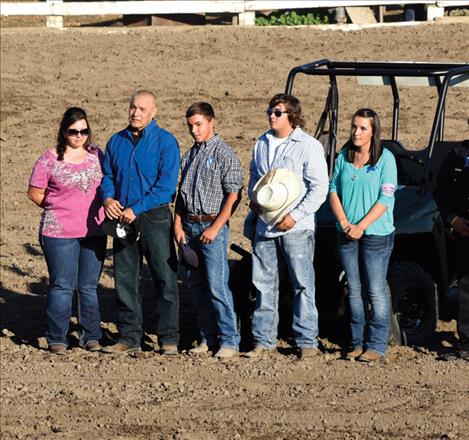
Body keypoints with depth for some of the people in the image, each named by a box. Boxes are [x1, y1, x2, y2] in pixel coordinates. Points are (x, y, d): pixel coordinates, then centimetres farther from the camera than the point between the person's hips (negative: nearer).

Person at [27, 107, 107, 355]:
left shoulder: (96, 155, 7)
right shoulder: (50, 159, -5)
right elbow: (35, 193, 0)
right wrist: (59, 209, 3)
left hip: (94, 232, 4)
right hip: (59, 233, -4)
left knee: (89, 286, 9)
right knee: (62, 286, -3)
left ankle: (90, 336, 18)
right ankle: (57, 339, 4)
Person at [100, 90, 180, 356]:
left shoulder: (165, 142, -5)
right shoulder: (117, 142, 12)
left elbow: (167, 184, -13)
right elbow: (107, 175, 17)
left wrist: (137, 209, -17)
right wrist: (107, 198, -6)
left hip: (155, 217, -5)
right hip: (123, 218, 5)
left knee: (165, 278, -3)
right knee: (125, 280, 7)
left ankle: (169, 339, 2)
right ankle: (129, 338, 13)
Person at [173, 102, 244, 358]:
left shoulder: (224, 154, -6)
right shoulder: (189, 155, 15)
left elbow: (233, 196, -11)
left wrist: (215, 228, -15)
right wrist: (178, 225, 8)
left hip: (212, 226, -7)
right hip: (190, 226, 7)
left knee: (217, 286, -10)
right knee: (197, 286, 8)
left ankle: (229, 340, -4)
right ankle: (207, 338, 15)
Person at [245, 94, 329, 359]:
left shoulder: (309, 146, -6)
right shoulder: (262, 144, 13)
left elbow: (320, 188, -9)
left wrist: (295, 215, -16)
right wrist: (253, 197, 9)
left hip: (296, 228, -6)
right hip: (265, 226, 6)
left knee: (303, 285, -3)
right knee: (264, 284, 8)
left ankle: (307, 342, 1)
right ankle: (264, 340, 15)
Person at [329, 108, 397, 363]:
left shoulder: (385, 159, -6)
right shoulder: (343, 157, 9)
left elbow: (386, 199, -11)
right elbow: (333, 191, 8)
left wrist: (361, 227, -15)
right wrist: (344, 222, -7)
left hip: (376, 235, -5)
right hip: (346, 235, 5)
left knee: (376, 291, -3)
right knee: (354, 291, 9)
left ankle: (376, 345, 2)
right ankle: (358, 343, 16)